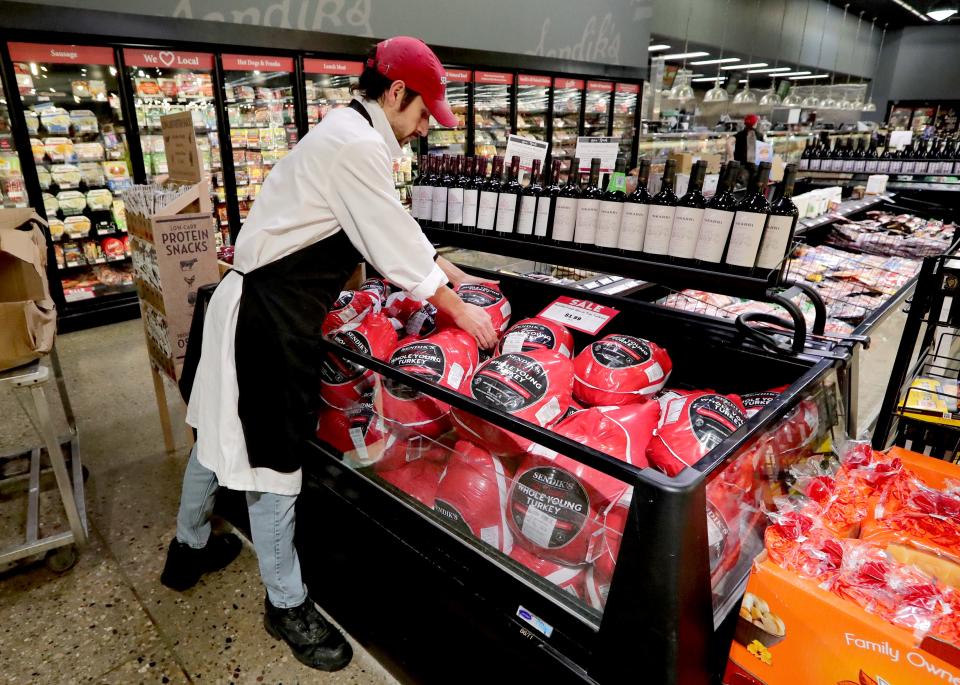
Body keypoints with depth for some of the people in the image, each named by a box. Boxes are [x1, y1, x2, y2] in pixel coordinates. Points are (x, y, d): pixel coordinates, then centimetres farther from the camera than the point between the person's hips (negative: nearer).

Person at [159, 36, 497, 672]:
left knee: (223, 431, 23)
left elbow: (400, 231, 19)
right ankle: (287, 603, 23)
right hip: (271, 316, -11)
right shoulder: (356, 145, -18)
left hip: (256, 304, 11)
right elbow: (396, 245, -17)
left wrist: (457, 275, 21)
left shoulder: (353, 135, 14)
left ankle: (189, 549, 46)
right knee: (273, 453, 3)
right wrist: (459, 310, -6)